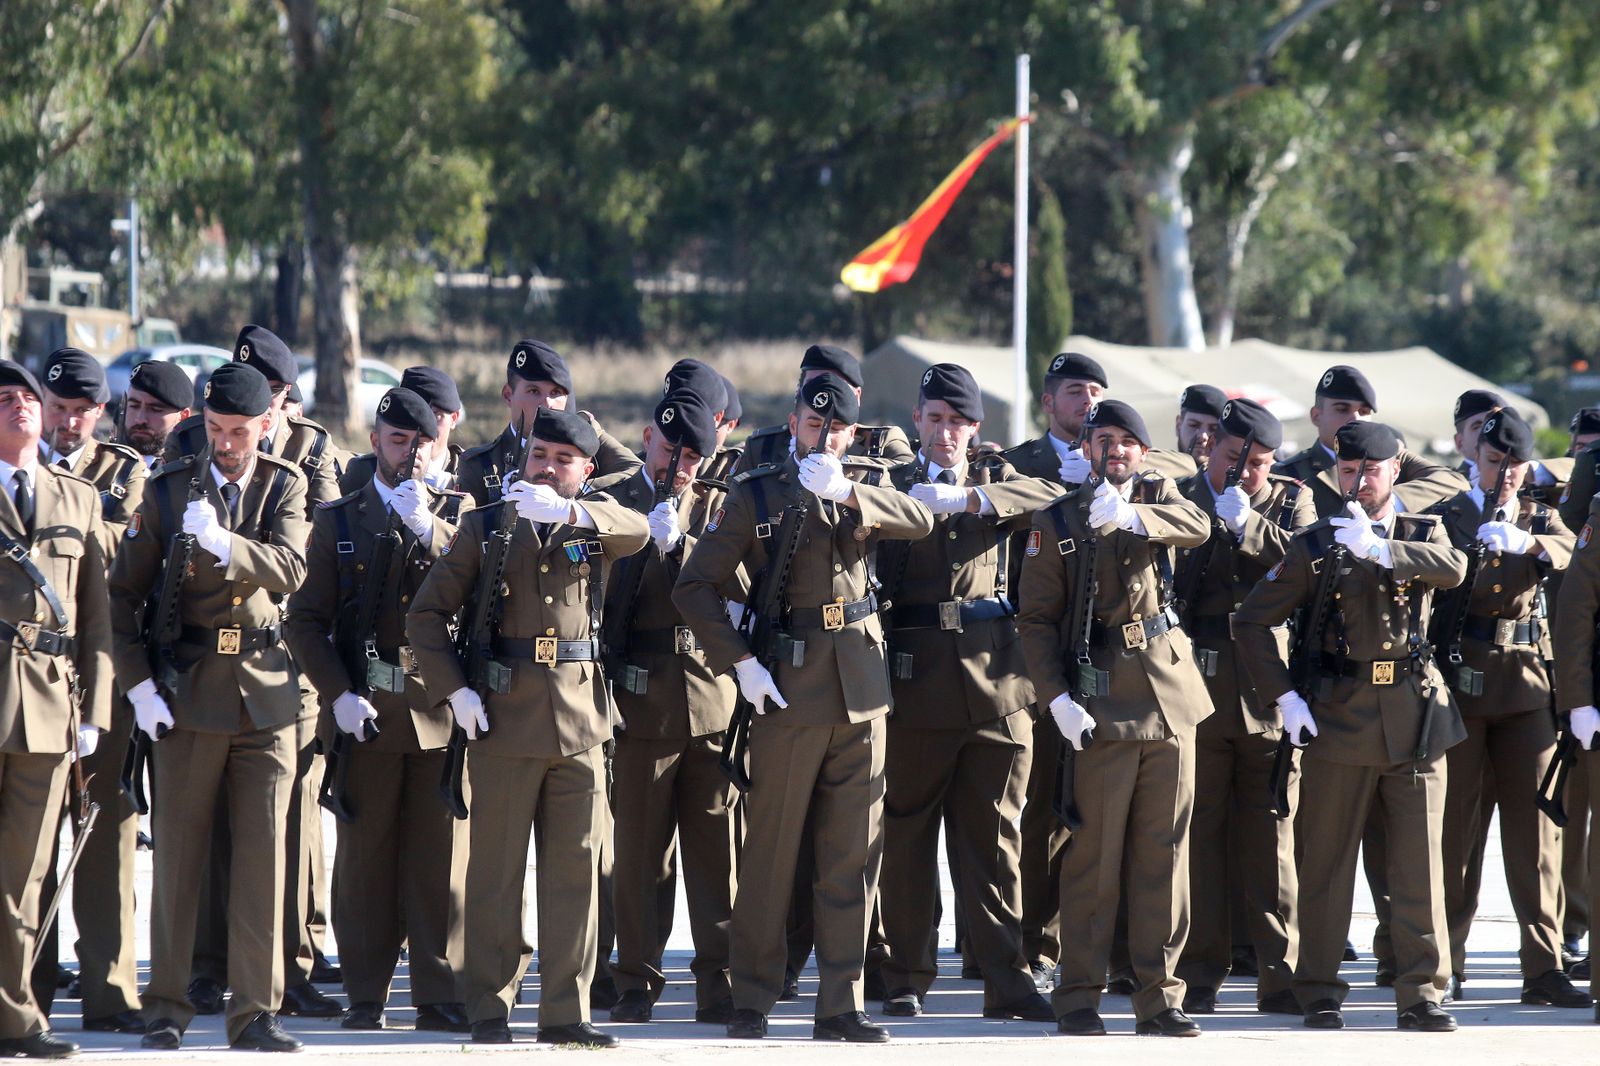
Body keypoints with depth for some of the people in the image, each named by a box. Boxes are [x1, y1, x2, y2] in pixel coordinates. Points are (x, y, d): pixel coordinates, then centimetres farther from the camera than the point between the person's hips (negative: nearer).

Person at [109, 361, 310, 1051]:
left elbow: (290, 569, -13)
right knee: (177, 852, 1)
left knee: (263, 852, -1)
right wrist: (137, 683, -6)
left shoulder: (286, 487, 4)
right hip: (188, 690, -1)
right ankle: (167, 1006, 9)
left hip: (266, 691, 1)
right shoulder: (168, 489, 2)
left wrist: (223, 544, -30)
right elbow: (123, 592, 3)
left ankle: (256, 1008, 3)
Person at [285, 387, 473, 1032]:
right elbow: (305, 620, 5)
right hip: (365, 712, 0)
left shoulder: (458, 514, 12)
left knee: (440, 858, -1)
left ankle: (439, 996, 3)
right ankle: (366, 997, 6)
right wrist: (338, 694, -7)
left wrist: (429, 529, -17)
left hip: (441, 709, 0)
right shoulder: (338, 520, 10)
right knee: (365, 858, 0)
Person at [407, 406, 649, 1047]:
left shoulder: (597, 524, 8)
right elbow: (427, 612, 4)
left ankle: (566, 1012, 8)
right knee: (496, 870, 1)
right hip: (505, 718, -2)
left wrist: (569, 510, -34)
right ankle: (490, 1010, 7)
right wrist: (454, 690, -8)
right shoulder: (485, 526, 5)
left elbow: (638, 531, -17)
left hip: (579, 720, 2)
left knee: (574, 868, 3)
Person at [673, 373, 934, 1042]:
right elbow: (695, 587, -1)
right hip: (789, 690, -4)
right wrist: (739, 662, -10)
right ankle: (752, 1004, 7)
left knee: (853, 856, 4)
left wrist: (845, 491, -22)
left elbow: (920, 523, -8)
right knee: (770, 854, -1)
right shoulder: (754, 496, 1)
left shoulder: (862, 489, 12)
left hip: (862, 692, 4)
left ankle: (840, 1005, 8)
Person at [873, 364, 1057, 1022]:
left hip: (995, 680, 1)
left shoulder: (996, 481, 13)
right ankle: (907, 979, 9)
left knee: (993, 837, 1)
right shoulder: (891, 487, 8)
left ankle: (1006, 981, 0)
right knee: (907, 834, 2)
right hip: (917, 682, -1)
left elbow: (1050, 496, -9)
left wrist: (965, 498, -18)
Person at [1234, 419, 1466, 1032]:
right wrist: (1283, 695, -4)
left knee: (1420, 863, 0)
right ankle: (1320, 996, 7)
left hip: (1416, 719, 1)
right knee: (1327, 862, 1)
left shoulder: (1422, 535, 9)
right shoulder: (1315, 545, 6)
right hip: (1339, 721, -1)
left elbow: (1452, 568, -15)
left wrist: (1380, 549, -29)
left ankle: (1422, 994, 4)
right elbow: (1252, 621, 6)